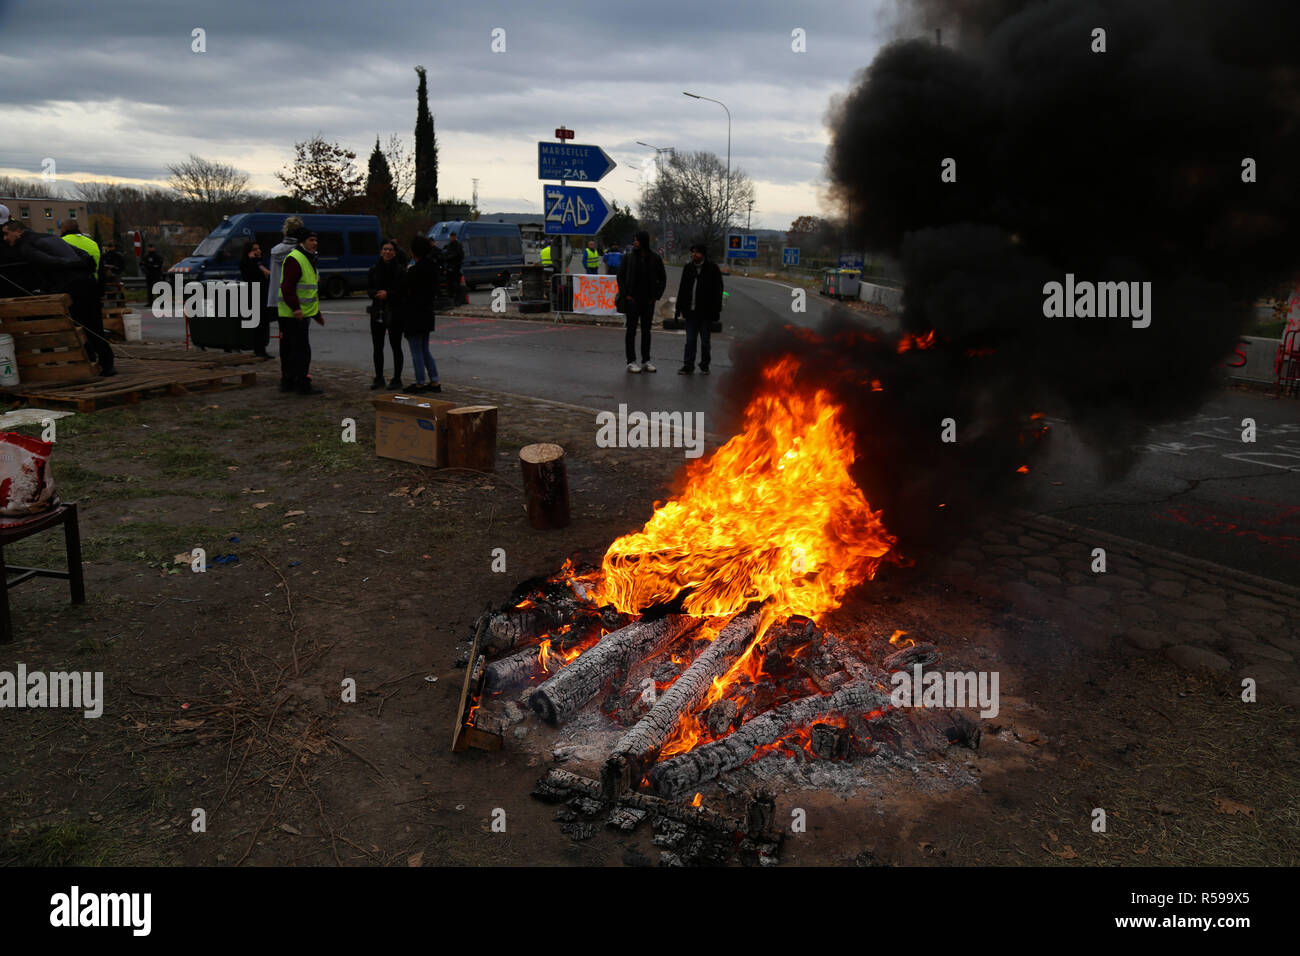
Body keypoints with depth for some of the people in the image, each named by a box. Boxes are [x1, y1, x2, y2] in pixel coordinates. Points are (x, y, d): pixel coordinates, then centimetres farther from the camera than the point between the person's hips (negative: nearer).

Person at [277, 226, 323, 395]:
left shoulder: (309, 260, 21)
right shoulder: (294, 259, -13)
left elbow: (312, 289, 29)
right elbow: (287, 287, -22)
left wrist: (317, 313, 29)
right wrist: (295, 308, -30)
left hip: (303, 313, 10)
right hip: (293, 315, -10)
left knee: (289, 349, 15)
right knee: (302, 349, -9)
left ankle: (287, 382, 21)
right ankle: (302, 384, -6)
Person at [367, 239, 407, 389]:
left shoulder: (400, 270, -4)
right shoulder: (374, 269, 7)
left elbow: (404, 291, -6)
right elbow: (368, 288, 9)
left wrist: (388, 294, -18)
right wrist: (376, 294, -11)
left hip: (394, 313, -4)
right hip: (377, 313, 4)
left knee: (395, 346, 2)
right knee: (377, 347, 8)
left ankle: (397, 379, 10)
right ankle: (379, 378, 18)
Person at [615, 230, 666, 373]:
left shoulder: (655, 258, 1)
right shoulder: (629, 256, -2)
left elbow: (662, 278, 9)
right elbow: (620, 276, 2)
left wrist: (656, 296, 2)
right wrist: (625, 294, -5)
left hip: (648, 301, 2)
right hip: (632, 300, -2)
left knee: (646, 330, 8)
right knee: (631, 330, 0)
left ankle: (646, 361, 15)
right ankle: (631, 362, 4)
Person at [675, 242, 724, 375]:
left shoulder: (712, 269, -4)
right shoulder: (688, 268, 9)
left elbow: (718, 290, -5)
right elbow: (682, 288, 13)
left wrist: (716, 310, -11)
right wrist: (679, 308, 9)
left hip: (706, 312, -3)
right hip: (691, 311, 3)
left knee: (705, 341, 6)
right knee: (690, 340, 5)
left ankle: (704, 366, 17)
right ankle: (688, 366, 9)